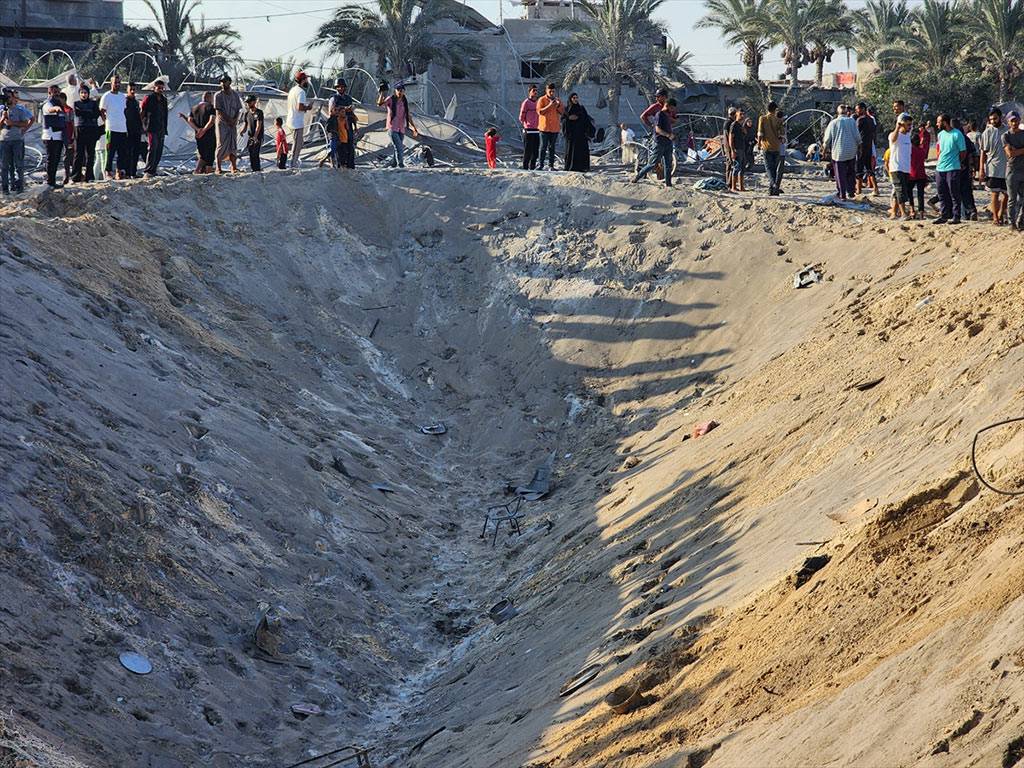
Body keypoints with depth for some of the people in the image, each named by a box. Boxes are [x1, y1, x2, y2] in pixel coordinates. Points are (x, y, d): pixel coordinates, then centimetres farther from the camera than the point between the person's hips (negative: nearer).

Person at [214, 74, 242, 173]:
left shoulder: (235, 95, 9)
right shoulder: (218, 95, -1)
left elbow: (238, 109, 8)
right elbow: (219, 111, -7)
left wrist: (235, 120, -10)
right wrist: (229, 120, -13)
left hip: (233, 123, 3)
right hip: (222, 123, -3)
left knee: (233, 144, -1)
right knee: (221, 144, -7)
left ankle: (234, 167, 0)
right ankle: (219, 167, -6)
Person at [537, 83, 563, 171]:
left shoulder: (558, 100, 11)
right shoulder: (542, 100, -1)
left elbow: (562, 112, 6)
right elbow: (539, 111, -11)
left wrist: (558, 105, -13)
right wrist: (549, 105, -20)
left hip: (555, 128, 3)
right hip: (544, 127, -3)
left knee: (552, 147, 6)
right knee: (543, 147, -3)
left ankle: (551, 165, 8)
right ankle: (541, 165, -1)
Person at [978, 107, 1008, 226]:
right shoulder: (987, 132, -1)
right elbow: (983, 152, 0)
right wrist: (981, 170, -6)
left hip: (1007, 168, 3)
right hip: (992, 169, -3)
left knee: (1006, 193, 8)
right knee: (994, 193, -2)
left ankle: (1001, 214, 24)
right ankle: (995, 217, 5)